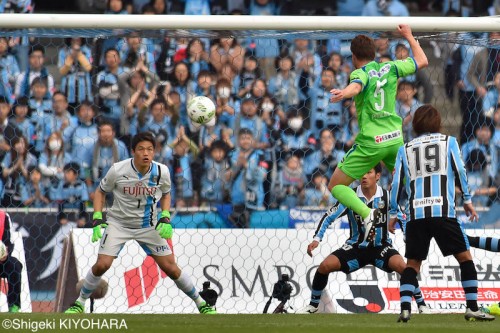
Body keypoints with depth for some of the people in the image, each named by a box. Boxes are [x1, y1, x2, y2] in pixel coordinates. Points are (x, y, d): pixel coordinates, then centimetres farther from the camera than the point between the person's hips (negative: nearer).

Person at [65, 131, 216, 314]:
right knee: (102, 265, -17)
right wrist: (97, 219, -12)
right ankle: (80, 303, 4)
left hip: (149, 226, 1)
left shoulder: (161, 171, -12)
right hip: (118, 222, -1)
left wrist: (165, 218, -6)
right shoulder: (118, 170, -18)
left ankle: (201, 303, 15)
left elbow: (165, 194, 9)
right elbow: (100, 192, -1)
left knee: (170, 268, -2)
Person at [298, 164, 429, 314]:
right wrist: (316, 239, -20)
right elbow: (329, 217, -8)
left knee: (401, 266, -30)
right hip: (356, 247, 1)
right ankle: (313, 305, 6)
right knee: (325, 266, -17)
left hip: (381, 248, -1)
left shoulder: (387, 196, -11)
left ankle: (422, 305, -15)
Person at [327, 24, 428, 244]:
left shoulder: (361, 73, -7)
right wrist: (409, 36, 30)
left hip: (371, 142, -5)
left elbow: (356, 86, -33)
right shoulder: (390, 68, 6)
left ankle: (367, 214, -21)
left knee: (336, 186, 2)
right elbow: (422, 61, 19)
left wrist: (343, 94, -54)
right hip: (396, 138, 5)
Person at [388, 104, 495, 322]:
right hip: (443, 211, -2)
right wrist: (467, 200, 13)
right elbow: (459, 171, 5)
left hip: (415, 214, 2)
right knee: (465, 257, 7)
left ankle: (405, 308, -9)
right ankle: (472, 308, 0)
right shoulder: (448, 142, 12)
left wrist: (393, 214, 19)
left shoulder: (405, 149, 17)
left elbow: (397, 182, 13)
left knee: (412, 263, 10)